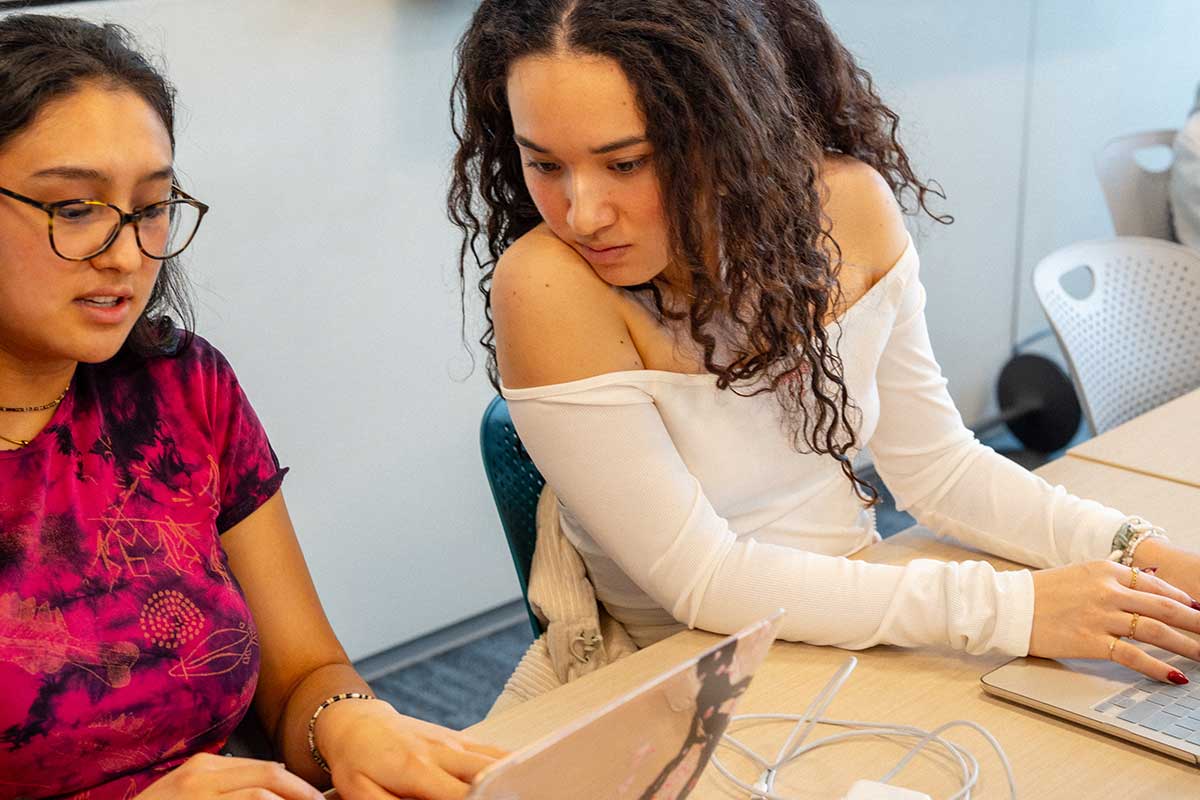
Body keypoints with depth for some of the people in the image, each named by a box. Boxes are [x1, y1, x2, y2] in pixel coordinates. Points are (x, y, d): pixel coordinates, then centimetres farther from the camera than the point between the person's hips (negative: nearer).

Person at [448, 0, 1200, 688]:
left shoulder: (847, 203, -8)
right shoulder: (548, 289, -23)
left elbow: (938, 465, 2)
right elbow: (701, 580, -22)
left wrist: (1135, 552, -12)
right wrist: (1008, 608, -25)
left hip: (861, 623, 5)